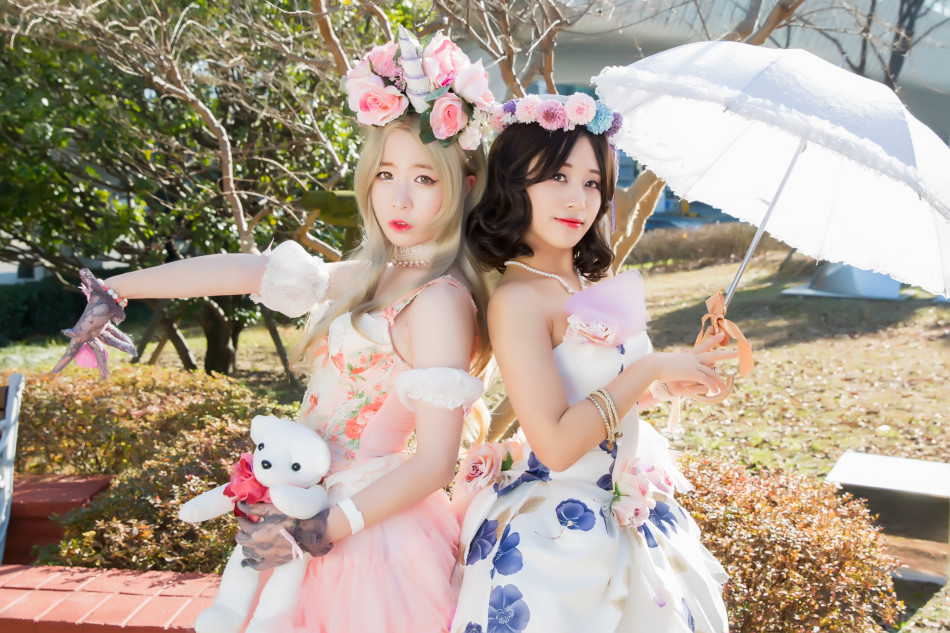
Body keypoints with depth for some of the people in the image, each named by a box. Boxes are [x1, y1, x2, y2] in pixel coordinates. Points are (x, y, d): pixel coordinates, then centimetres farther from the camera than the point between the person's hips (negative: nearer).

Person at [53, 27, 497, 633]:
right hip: (313, 510, 8)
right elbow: (239, 271, 7)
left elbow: (436, 459, -21)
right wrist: (115, 289, 13)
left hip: (369, 531, -8)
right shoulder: (367, 278, 6)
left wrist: (322, 531, -20)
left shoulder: (440, 302, -18)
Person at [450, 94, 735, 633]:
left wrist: (669, 383, 3)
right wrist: (650, 369, -20)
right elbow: (556, 444, -26)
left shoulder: (593, 285, 4)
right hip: (554, 534, -8)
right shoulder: (517, 299, -21)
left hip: (624, 521, 8)